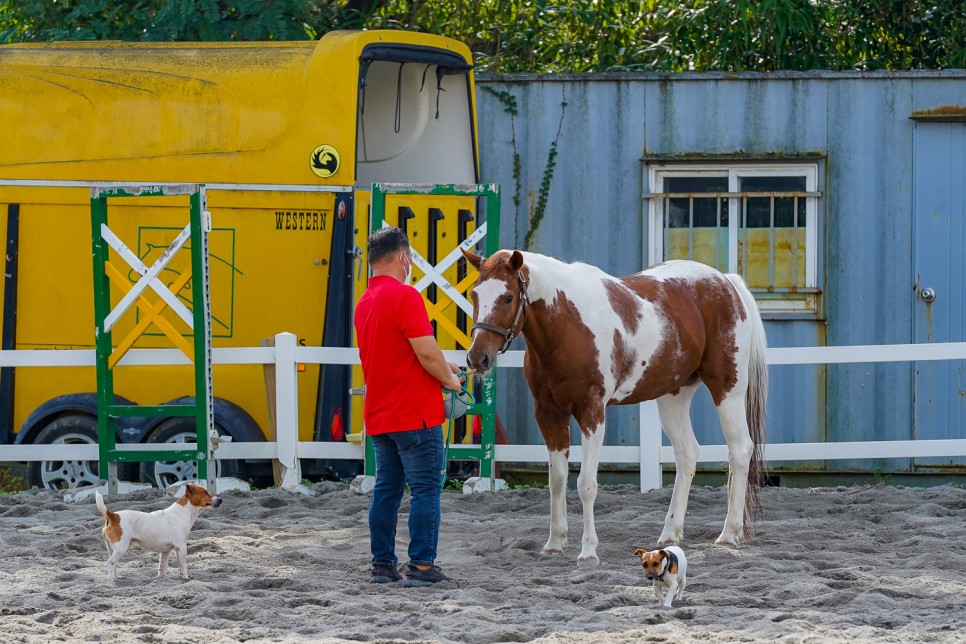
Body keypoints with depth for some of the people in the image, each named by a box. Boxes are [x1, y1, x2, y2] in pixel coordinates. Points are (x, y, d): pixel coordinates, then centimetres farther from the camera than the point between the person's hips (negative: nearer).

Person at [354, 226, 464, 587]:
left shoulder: (364, 303, 13)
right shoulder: (404, 296, -15)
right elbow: (427, 353, -20)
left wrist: (441, 367, 22)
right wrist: (449, 380, -2)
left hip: (379, 417, 8)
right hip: (416, 415, -8)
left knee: (386, 491, 12)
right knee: (426, 490, -3)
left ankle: (382, 564, 13)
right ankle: (422, 566, -4)